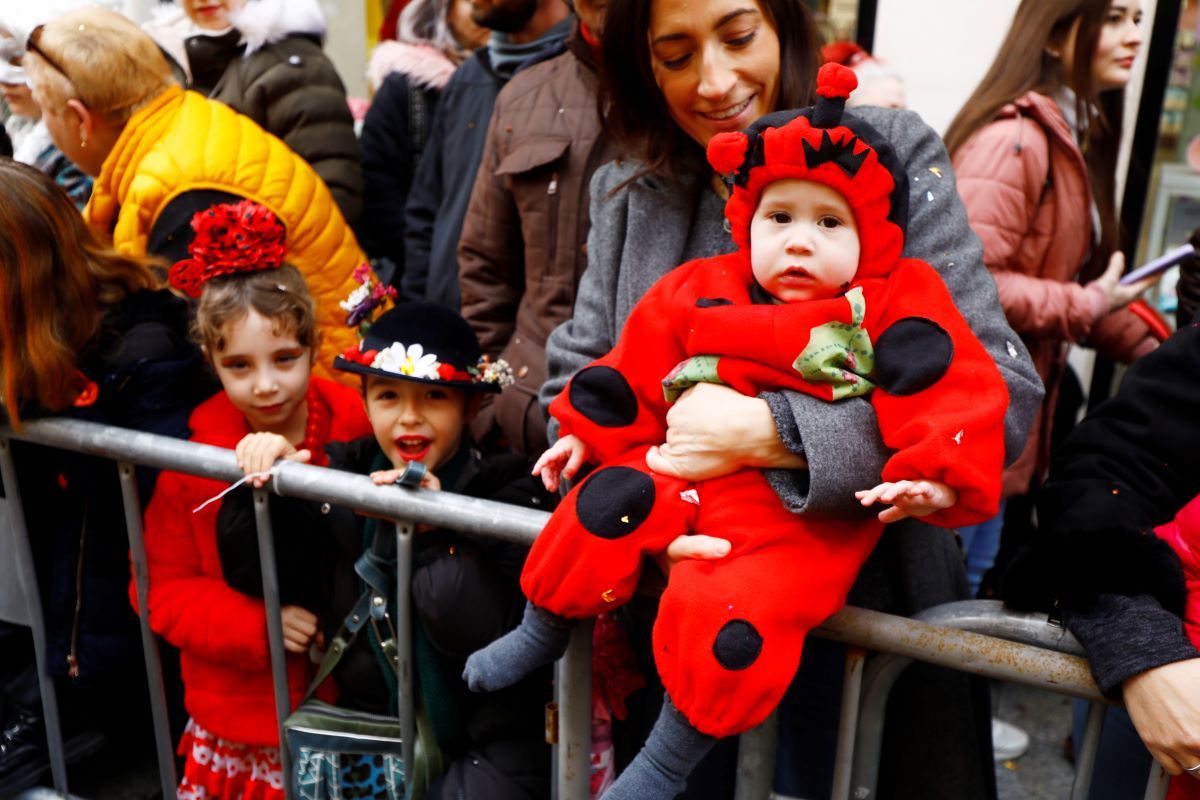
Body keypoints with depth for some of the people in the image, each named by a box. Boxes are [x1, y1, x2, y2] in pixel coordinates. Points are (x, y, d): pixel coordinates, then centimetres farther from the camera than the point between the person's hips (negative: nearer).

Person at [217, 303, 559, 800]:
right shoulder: (344, 472, 0)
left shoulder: (507, 490, -12)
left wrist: (436, 534, -28)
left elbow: (488, 638, -21)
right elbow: (252, 574, 5)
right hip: (371, 725, 4)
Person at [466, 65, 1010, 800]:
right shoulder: (700, 295, 5)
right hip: (691, 474, 4)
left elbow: (959, 392, -12)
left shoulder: (891, 308, -5)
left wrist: (937, 478, -26)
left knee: (732, 616, -25)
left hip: (804, 520, -4)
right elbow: (635, 375, 14)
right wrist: (588, 435, 15)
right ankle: (541, 633, 15)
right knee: (608, 505, -16)